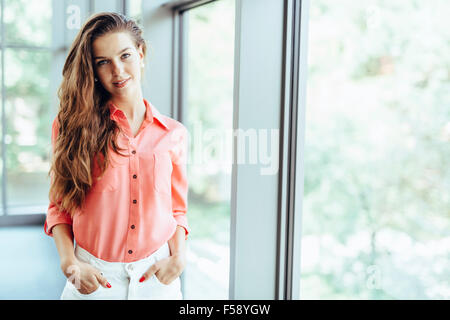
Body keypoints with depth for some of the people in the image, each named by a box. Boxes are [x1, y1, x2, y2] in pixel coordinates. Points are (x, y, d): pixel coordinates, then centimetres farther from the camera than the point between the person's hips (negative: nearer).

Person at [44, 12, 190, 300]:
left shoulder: (173, 134, 0)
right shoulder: (73, 126, -3)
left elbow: (177, 209, 7)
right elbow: (59, 206, 1)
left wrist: (179, 257, -8)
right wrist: (69, 262, -12)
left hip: (156, 276, 1)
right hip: (93, 278, -1)